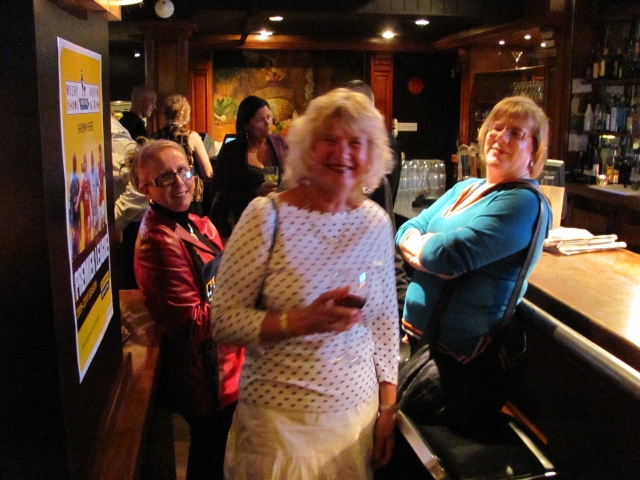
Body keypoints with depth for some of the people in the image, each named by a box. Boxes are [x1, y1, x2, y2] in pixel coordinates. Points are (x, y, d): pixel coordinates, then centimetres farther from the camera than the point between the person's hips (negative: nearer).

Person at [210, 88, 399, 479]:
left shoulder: (377, 222, -1)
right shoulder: (267, 215, -13)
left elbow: (385, 320, 6)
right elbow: (224, 321, -13)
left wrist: (388, 408, 6)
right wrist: (302, 321, -26)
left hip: (358, 412, 4)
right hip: (279, 417, -3)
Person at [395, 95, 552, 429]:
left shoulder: (524, 203, -13)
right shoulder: (465, 189, 15)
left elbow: (450, 256, -24)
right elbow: (407, 230, 9)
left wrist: (415, 245, -5)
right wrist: (431, 248, -12)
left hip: (451, 352, -7)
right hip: (416, 332, 8)